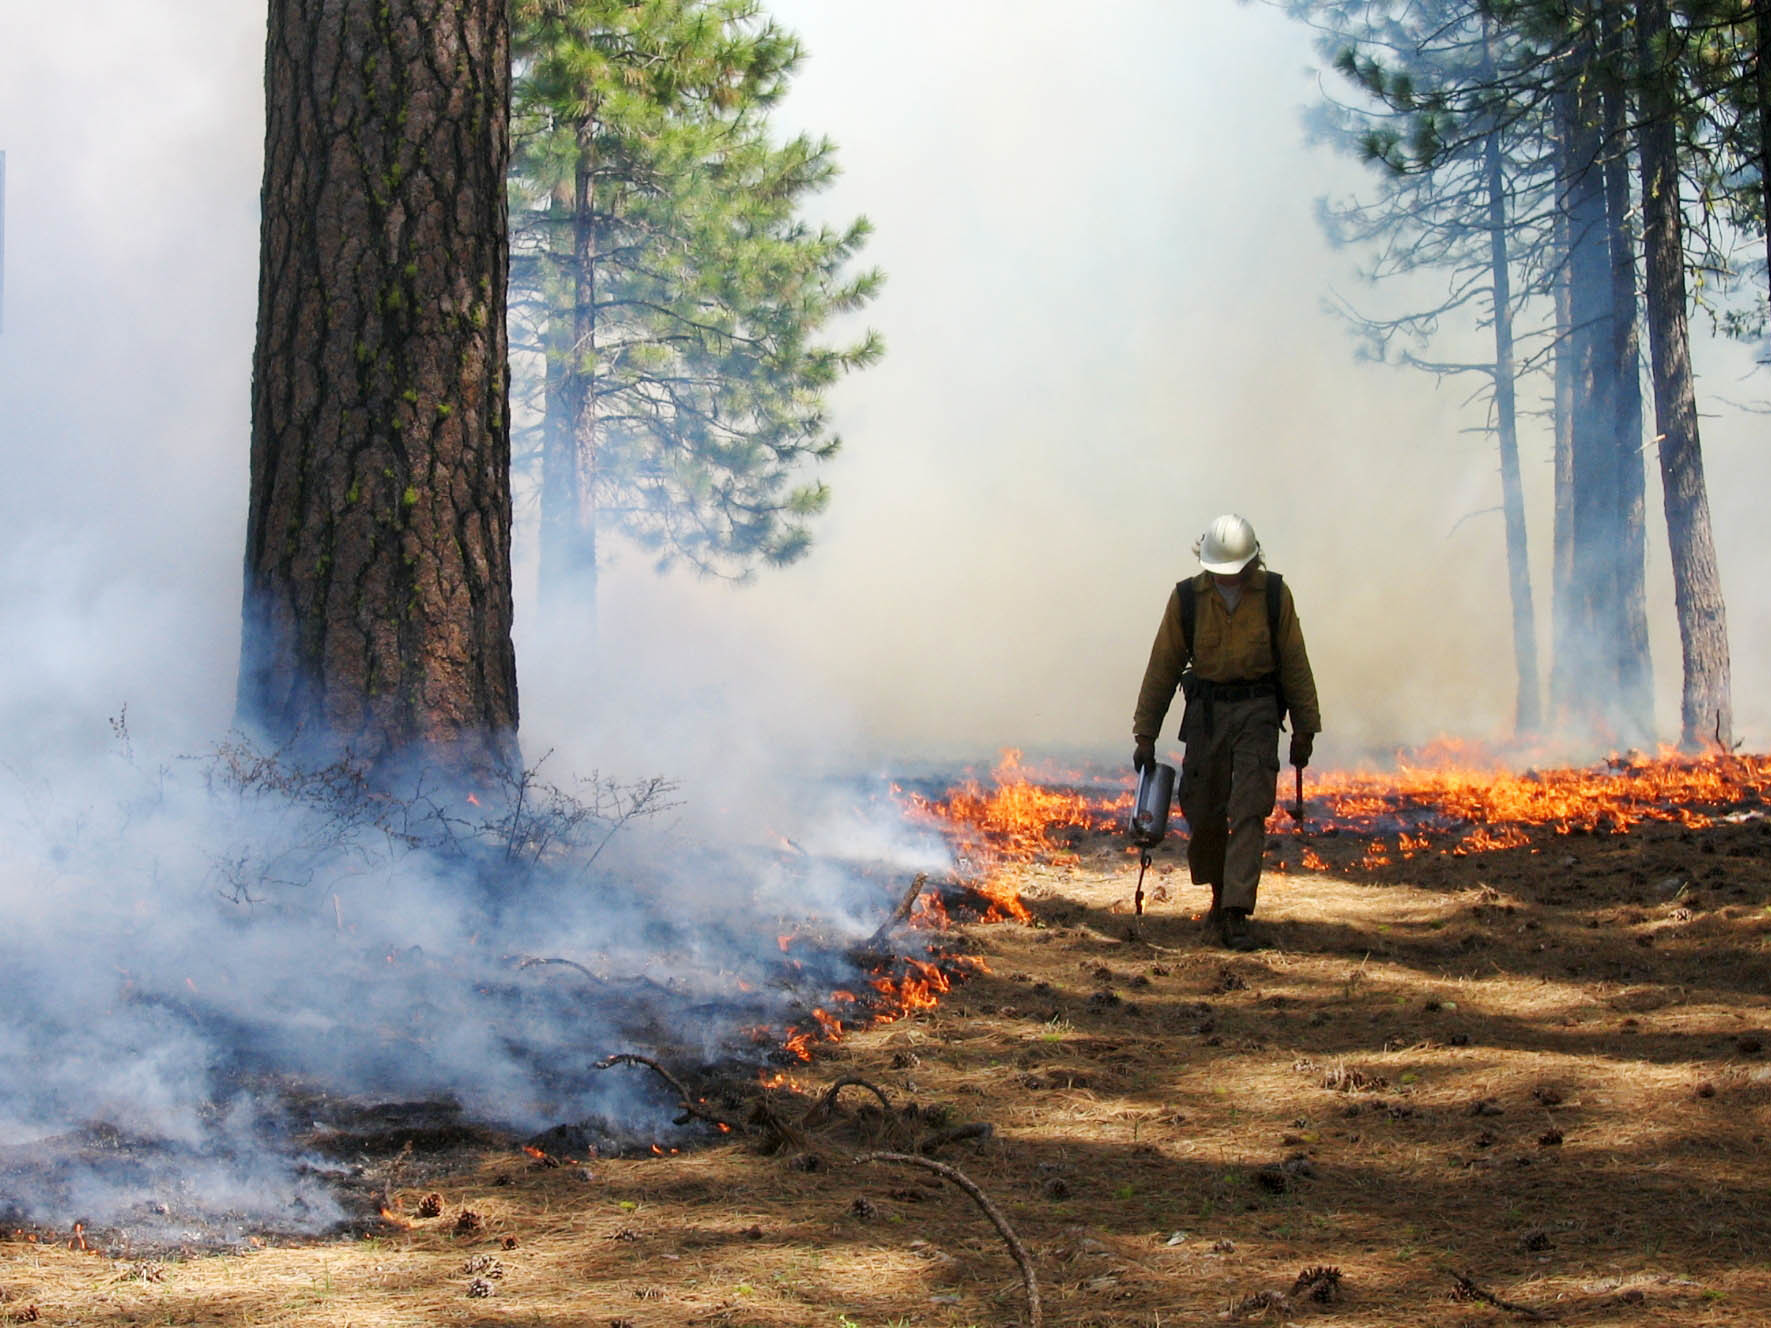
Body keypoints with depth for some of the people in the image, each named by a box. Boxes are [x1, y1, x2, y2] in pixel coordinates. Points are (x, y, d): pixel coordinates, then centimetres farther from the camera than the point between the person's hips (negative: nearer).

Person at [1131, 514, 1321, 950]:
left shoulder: (1274, 594, -2)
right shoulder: (1187, 598, -2)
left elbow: (1294, 663, 5)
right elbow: (1162, 667, 3)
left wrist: (1304, 730, 5)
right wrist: (1145, 735, 2)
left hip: (1257, 712, -1)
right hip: (1206, 712, 1)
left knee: (1248, 812, -11)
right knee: (1203, 814, 3)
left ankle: (1235, 916, -14)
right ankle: (1221, 895, 28)